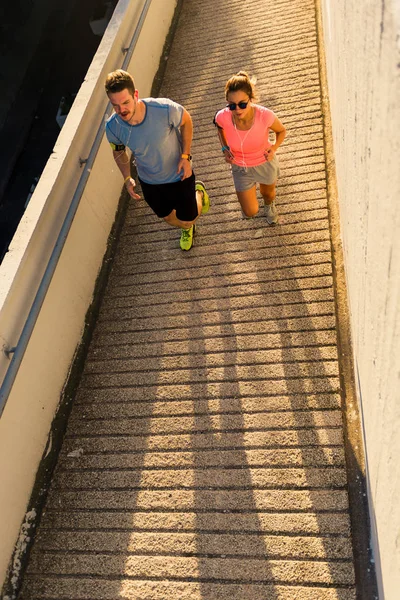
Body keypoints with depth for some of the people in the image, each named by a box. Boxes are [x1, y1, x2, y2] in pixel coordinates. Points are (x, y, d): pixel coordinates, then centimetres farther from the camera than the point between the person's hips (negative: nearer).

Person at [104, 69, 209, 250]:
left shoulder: (165, 109, -36)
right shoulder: (112, 127, -27)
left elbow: (186, 121, -12)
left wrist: (185, 156, -18)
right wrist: (127, 178, -17)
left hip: (179, 174, -3)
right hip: (149, 182, 3)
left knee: (188, 219, 13)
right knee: (168, 216, 26)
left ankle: (198, 192, 48)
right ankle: (187, 229, 64)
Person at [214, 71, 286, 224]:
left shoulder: (265, 115, -34)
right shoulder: (222, 117, -31)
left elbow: (281, 131, -10)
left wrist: (274, 148, -27)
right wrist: (225, 149, -16)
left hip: (265, 163, 0)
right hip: (240, 168, 1)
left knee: (268, 193, 30)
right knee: (250, 212, 14)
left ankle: (270, 205, 71)